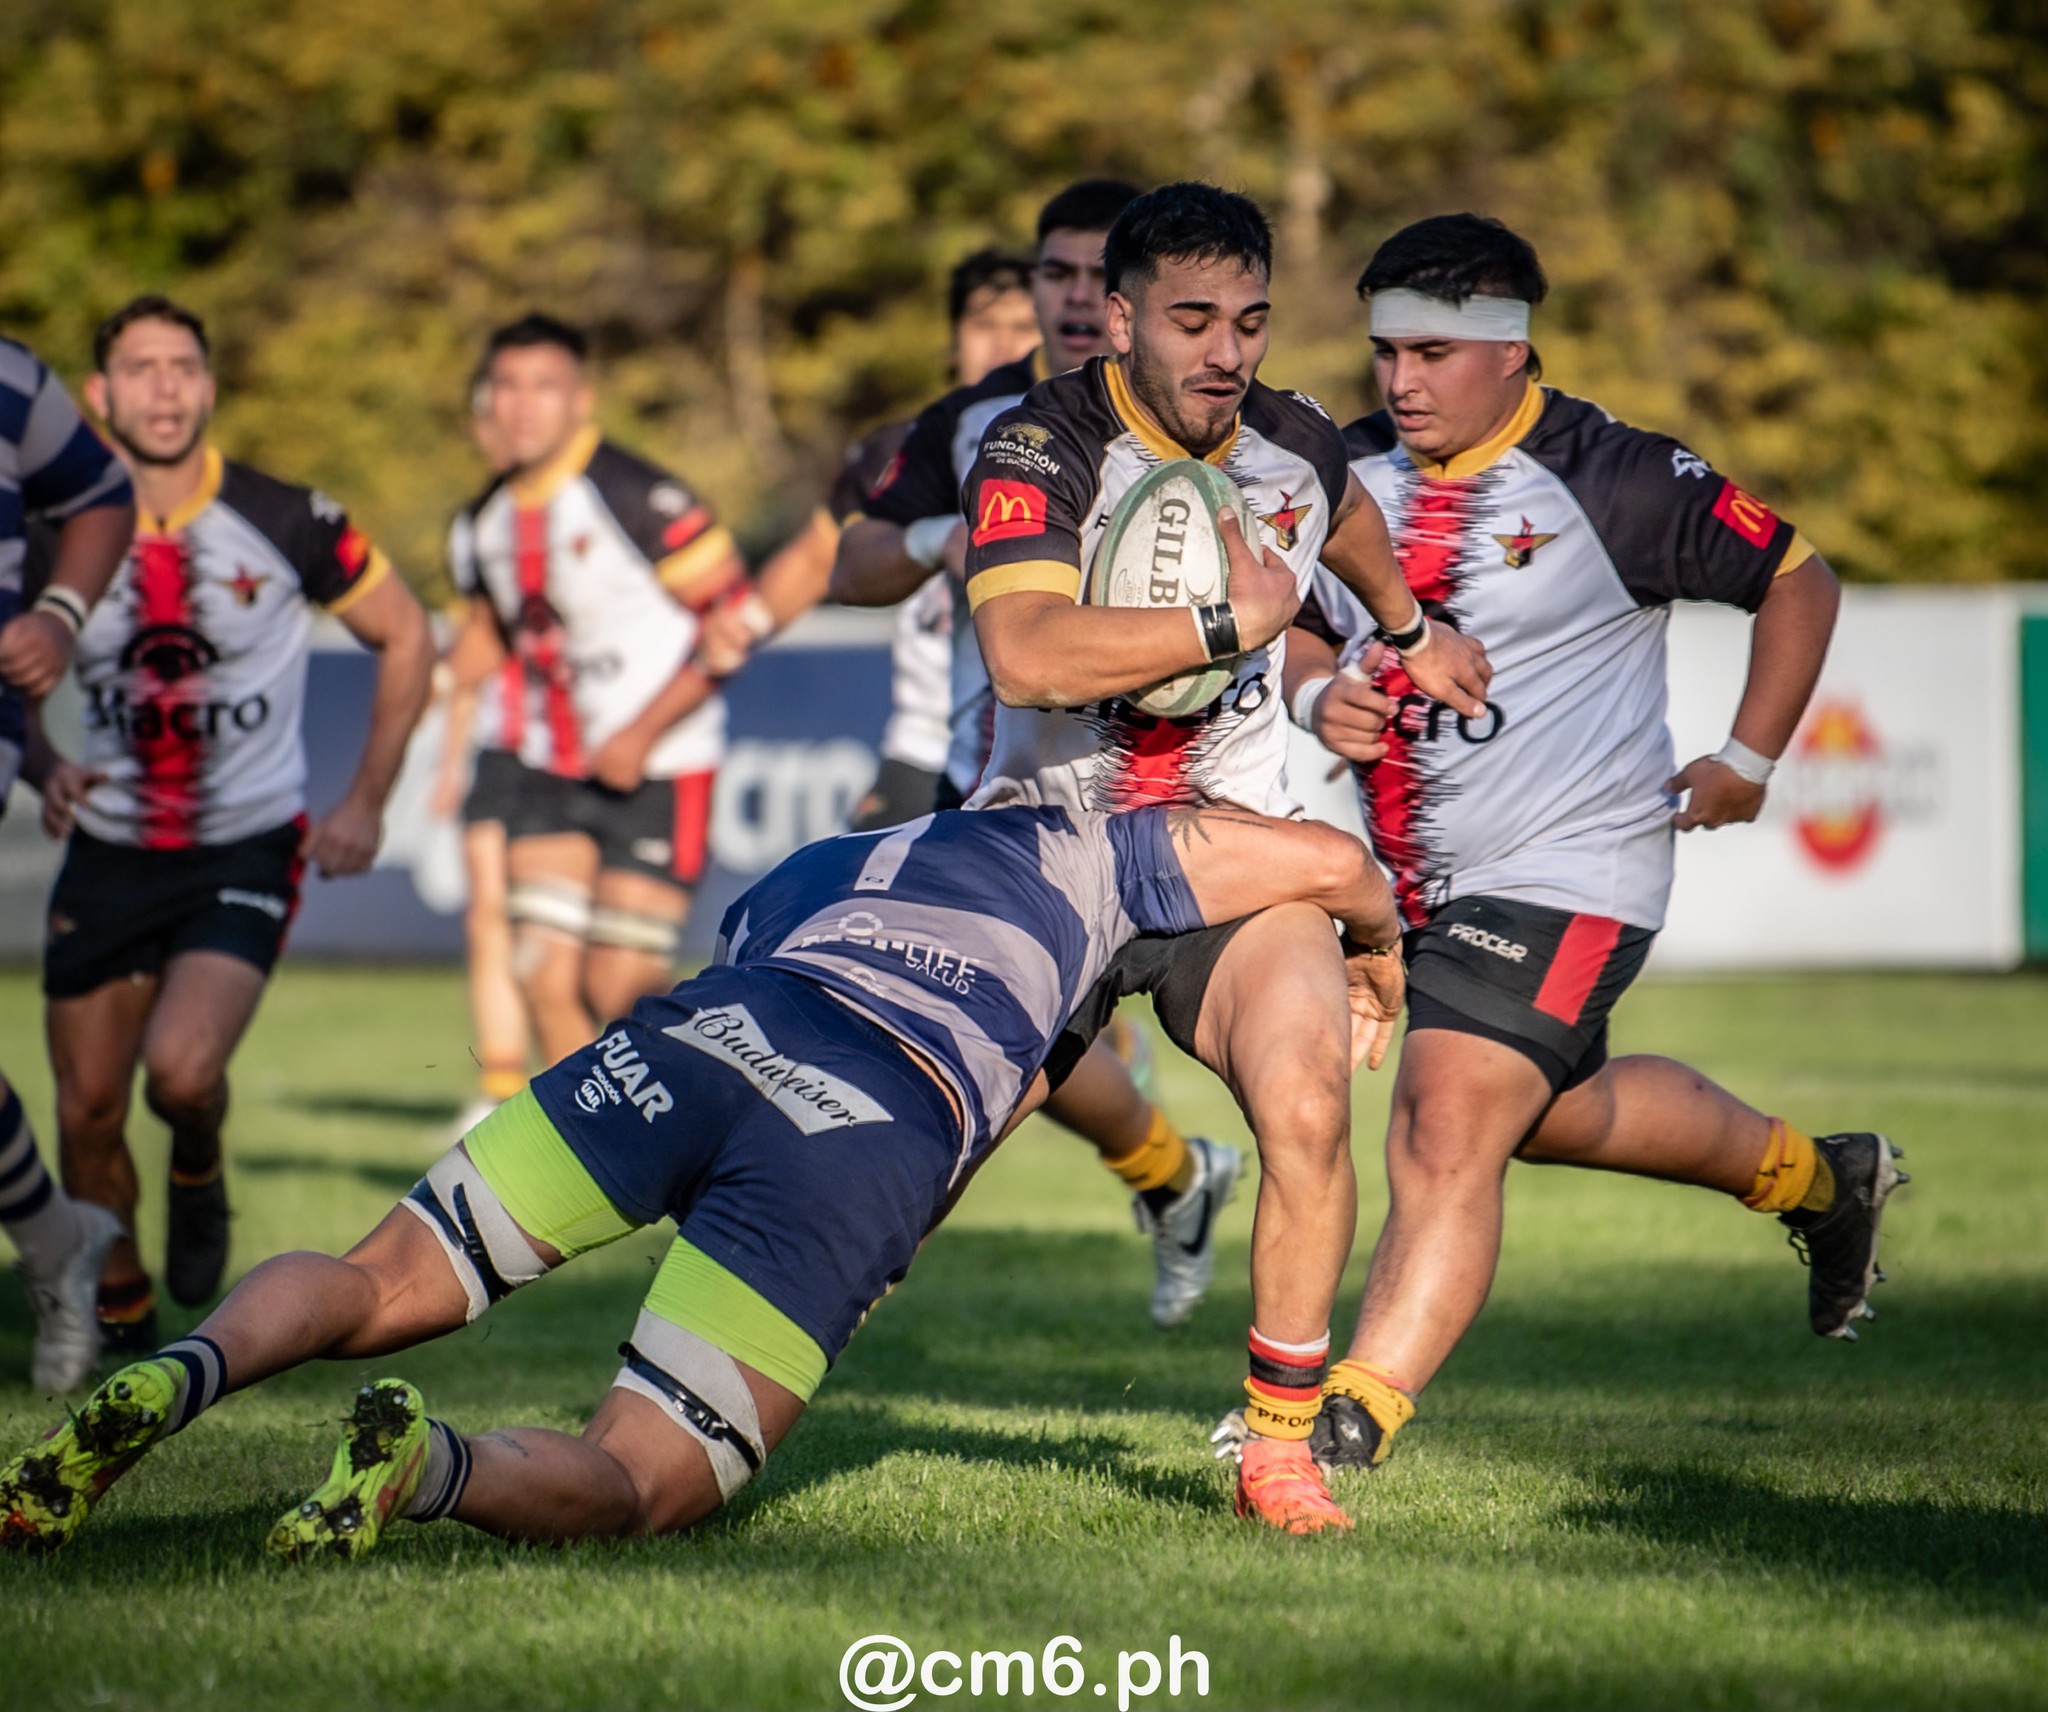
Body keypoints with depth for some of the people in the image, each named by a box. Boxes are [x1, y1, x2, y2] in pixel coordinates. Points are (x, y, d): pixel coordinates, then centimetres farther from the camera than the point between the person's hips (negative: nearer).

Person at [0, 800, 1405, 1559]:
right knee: (638, 1483, -4)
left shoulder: (813, 869, 42)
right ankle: (435, 1463, -36)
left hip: (692, 1034, 3)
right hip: (870, 1152, -3)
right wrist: (1376, 957, 52)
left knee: (374, 1288, 11)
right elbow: (1332, 862, 30)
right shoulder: (1083, 852, 32)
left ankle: (180, 1377, -21)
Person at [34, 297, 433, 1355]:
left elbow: (405, 638, 4)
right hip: (107, 854, 3)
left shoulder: (286, 524, -11)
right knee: (87, 1111, 1)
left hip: (247, 851, -3)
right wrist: (39, 769, -9)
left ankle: (199, 1177, 12)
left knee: (181, 1069, -23)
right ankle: (118, 1307, 25)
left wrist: (366, 805, 2)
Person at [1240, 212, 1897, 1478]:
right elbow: (1304, 626, 15)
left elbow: (1798, 581, -4)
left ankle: (1351, 1426, -19)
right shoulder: (1353, 470, 3)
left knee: (1446, 1138, -20)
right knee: (1561, 1116, 25)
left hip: (1569, 873, -8)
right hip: (1419, 876, 8)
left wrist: (1748, 762, -1)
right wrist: (1320, 693, -9)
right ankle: (1816, 1178, 49)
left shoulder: (1612, 480, -15)